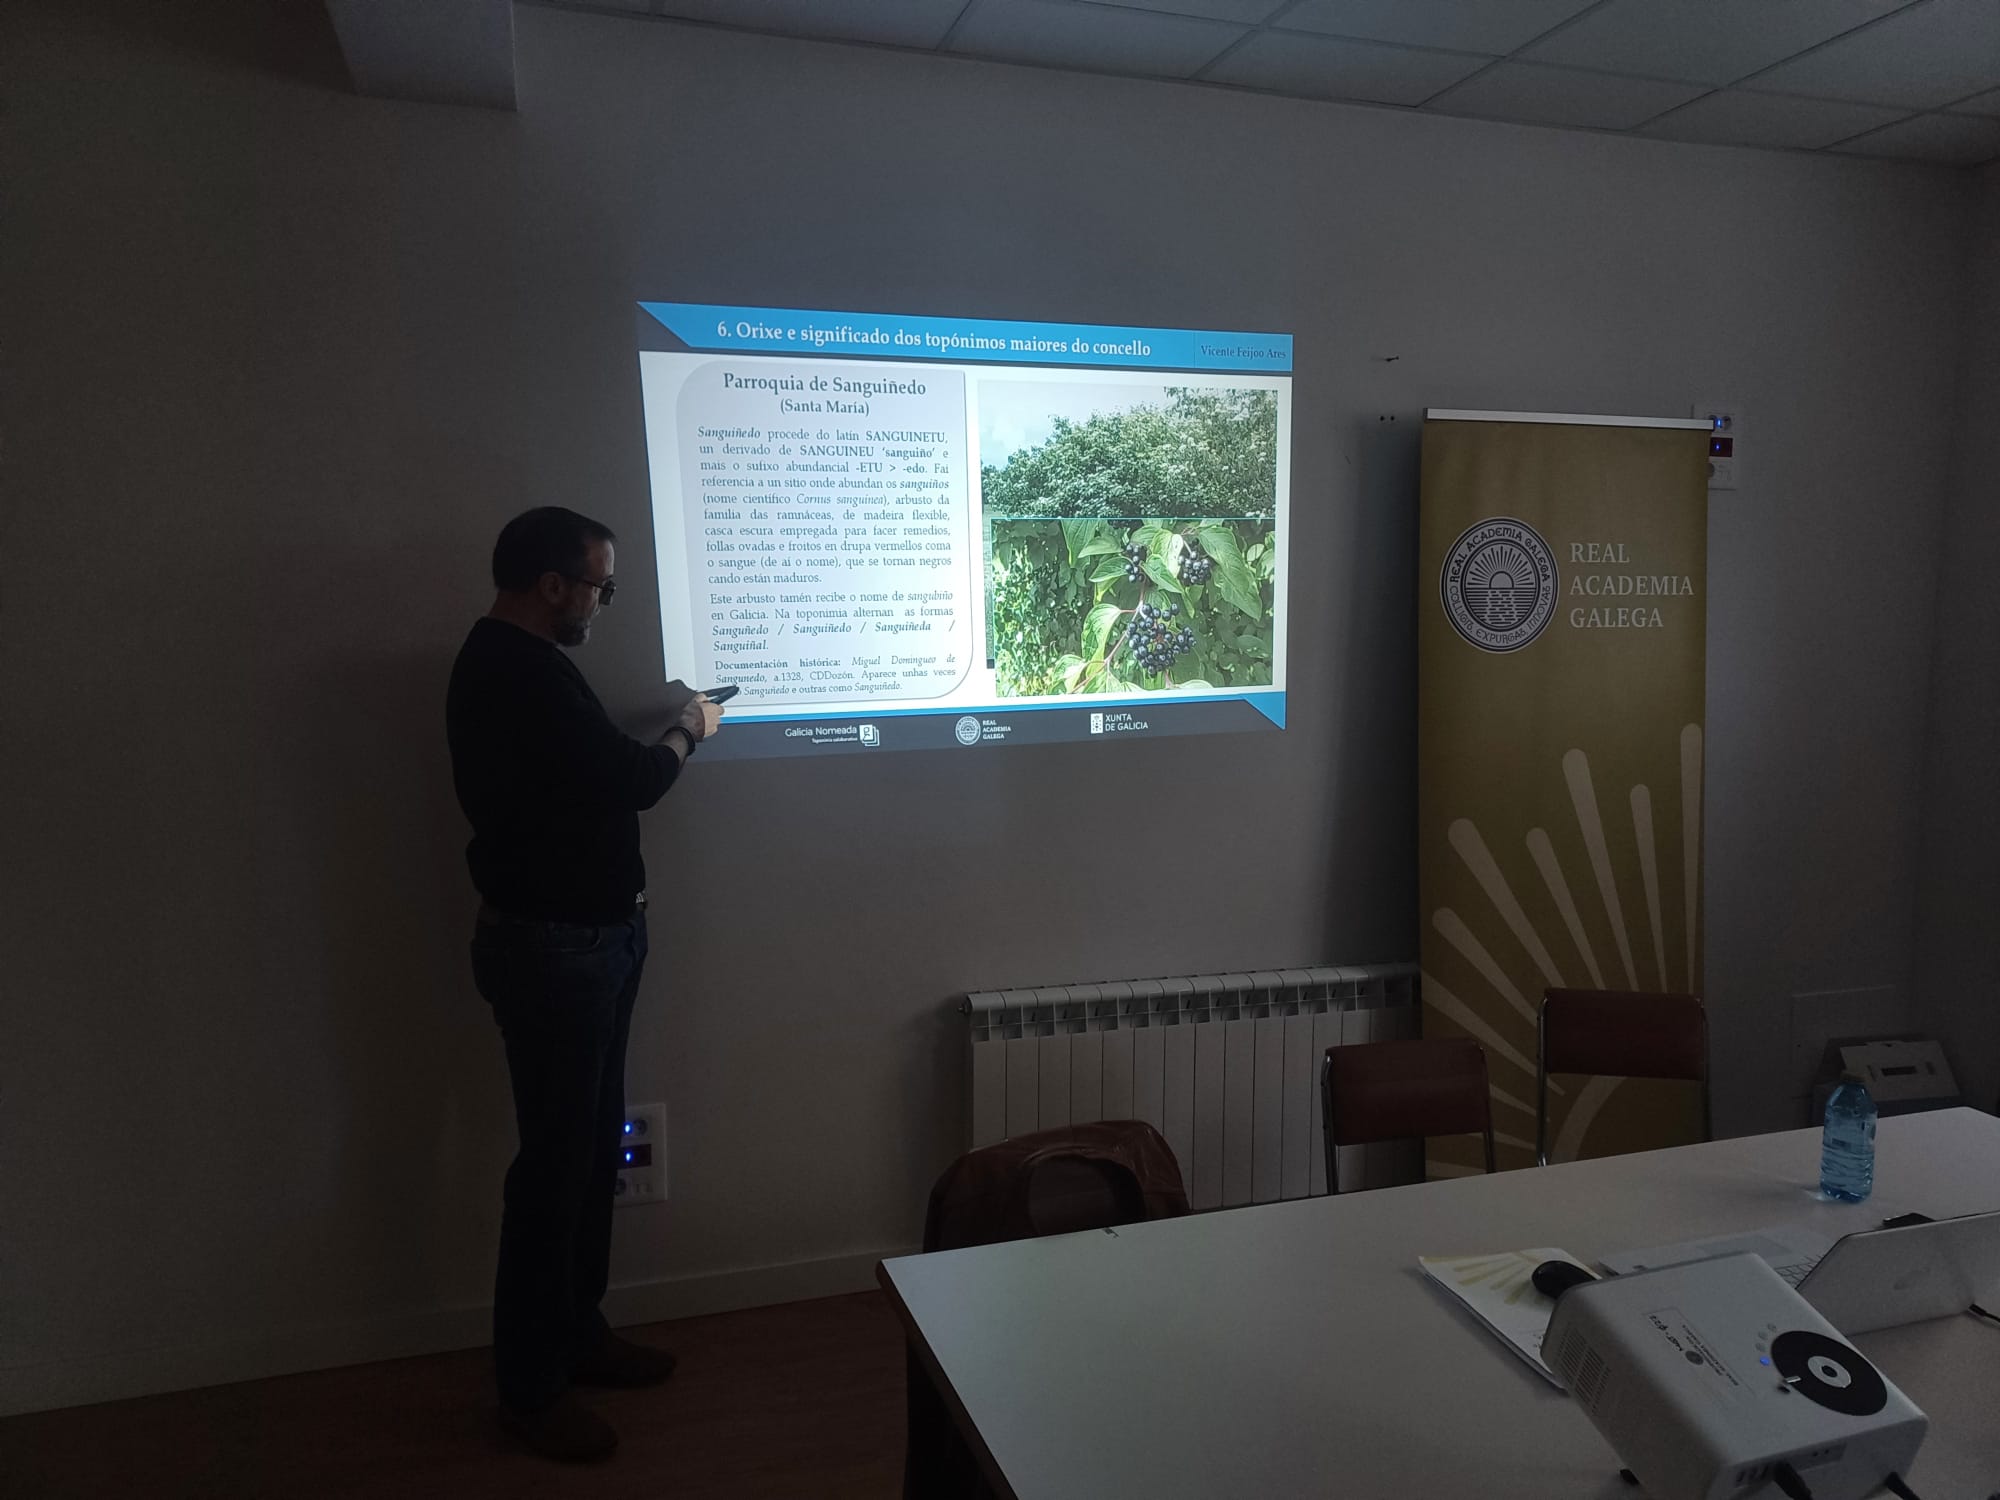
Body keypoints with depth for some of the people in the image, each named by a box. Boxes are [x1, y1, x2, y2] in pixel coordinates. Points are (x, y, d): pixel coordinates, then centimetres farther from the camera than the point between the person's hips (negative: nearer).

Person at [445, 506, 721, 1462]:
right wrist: (687, 730, -6)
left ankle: (577, 1333, 32)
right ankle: (530, 1385, 16)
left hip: (584, 936, 10)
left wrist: (658, 728, 7)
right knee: (557, 1160, 1)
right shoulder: (524, 674, -22)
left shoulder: (505, 663, 13)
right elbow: (632, 782, -22)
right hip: (553, 948, -10)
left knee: (591, 1146, 17)